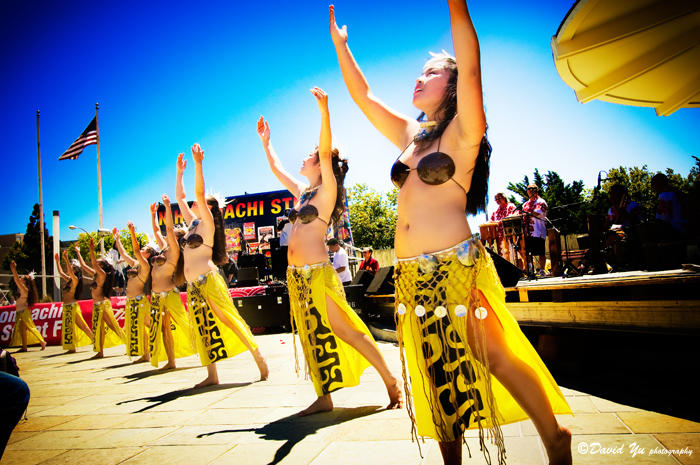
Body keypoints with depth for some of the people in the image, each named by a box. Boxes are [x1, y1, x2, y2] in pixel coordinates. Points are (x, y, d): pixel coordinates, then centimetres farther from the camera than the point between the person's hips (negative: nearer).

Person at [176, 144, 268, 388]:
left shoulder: (207, 222, -2)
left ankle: (260, 359, 2)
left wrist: (198, 163, -17)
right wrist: (179, 171, 28)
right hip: (193, 285, 8)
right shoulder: (192, 223, 18)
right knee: (203, 330, 8)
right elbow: (180, 197, 27)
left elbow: (198, 192, -14)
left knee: (230, 320, -7)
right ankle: (212, 375, 13)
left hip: (208, 281, -8)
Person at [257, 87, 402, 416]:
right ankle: (324, 398, 20)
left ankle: (391, 381, 8)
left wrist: (324, 110, -27)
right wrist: (265, 141, 34)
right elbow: (276, 168, 30)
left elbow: (326, 152, -19)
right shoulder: (302, 191, 15)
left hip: (318, 274, -8)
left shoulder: (327, 191, -5)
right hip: (297, 277, 8)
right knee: (314, 338, 11)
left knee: (346, 331, -4)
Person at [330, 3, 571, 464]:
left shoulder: (462, 132, -2)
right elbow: (363, 95, 20)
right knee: (439, 374, 14)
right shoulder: (409, 134, 15)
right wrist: (340, 41, 21)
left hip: (457, 268, -6)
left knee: (495, 358, 1)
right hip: (412, 277, 6)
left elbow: (471, 68, -16)